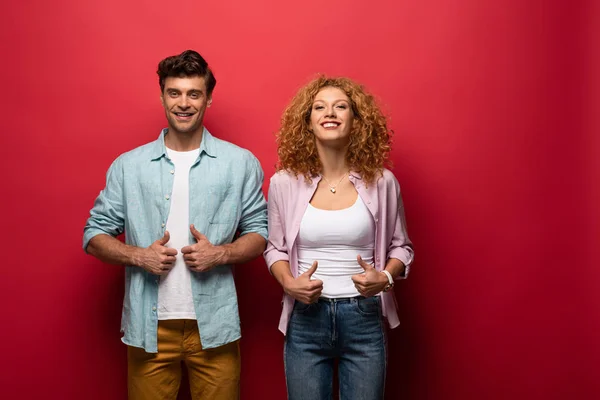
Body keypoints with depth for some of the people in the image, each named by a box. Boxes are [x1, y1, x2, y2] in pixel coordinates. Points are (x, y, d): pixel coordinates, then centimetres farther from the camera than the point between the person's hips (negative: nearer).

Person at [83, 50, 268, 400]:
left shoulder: (240, 163, 2)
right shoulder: (128, 165, 4)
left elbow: (260, 231, 6)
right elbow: (95, 233, 7)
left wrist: (220, 253, -12)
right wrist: (138, 256, -11)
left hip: (214, 326, 0)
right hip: (149, 326, 1)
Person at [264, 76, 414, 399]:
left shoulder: (381, 182, -3)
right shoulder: (285, 183, -2)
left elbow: (400, 247, 8)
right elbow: (275, 248, 9)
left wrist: (385, 277, -12)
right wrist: (289, 283, -10)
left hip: (364, 319, 0)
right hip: (305, 319, 0)